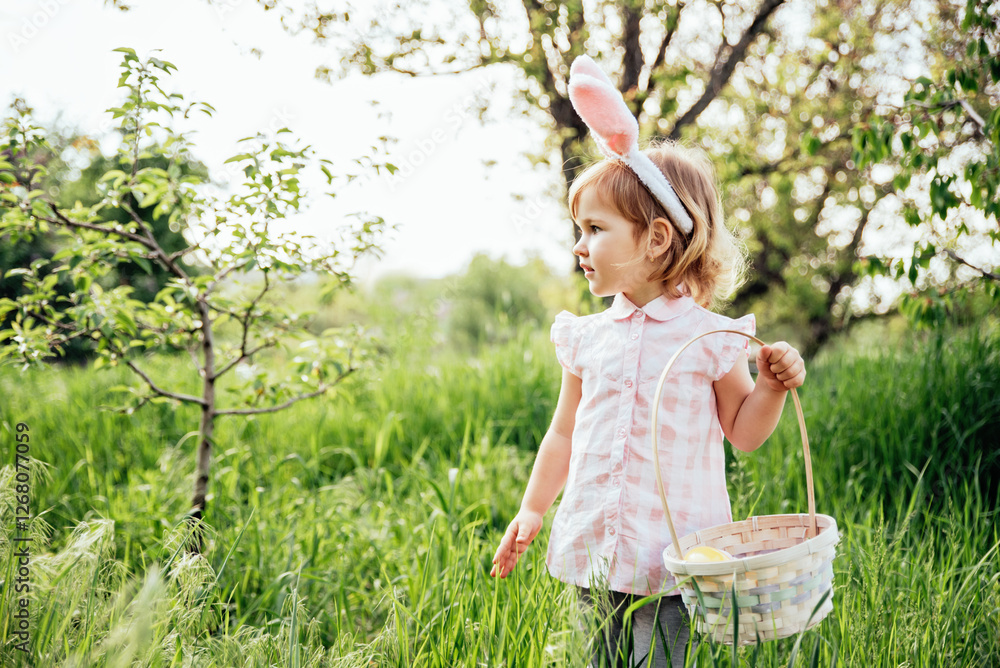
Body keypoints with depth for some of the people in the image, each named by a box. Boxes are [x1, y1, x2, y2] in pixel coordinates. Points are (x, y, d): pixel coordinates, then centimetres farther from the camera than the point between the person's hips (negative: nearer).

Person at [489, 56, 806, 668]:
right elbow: (564, 433, 16)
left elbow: (744, 431, 2)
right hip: (596, 551, 4)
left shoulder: (709, 336, -6)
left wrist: (772, 387, -16)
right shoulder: (587, 337, 6)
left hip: (672, 555, -4)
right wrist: (532, 511, 18)